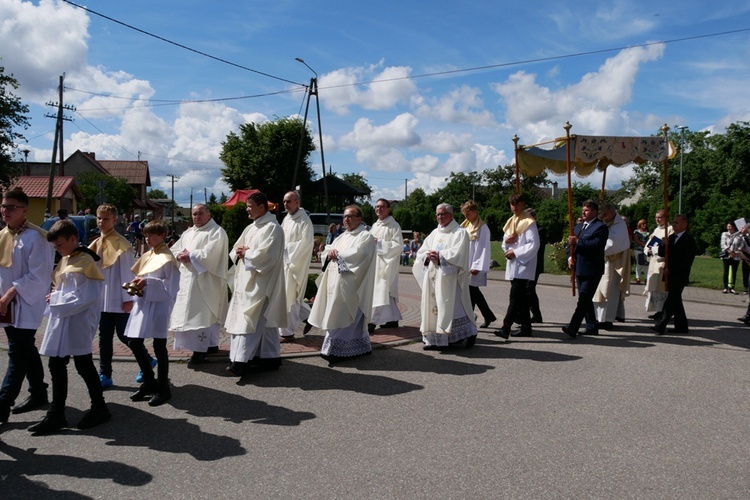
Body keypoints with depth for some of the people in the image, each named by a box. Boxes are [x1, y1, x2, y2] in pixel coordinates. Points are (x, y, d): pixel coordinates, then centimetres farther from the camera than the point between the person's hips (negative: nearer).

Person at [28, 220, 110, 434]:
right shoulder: (65, 260, 13)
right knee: (56, 365, 10)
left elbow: (85, 297, -21)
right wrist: (55, 297, 3)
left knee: (83, 365, 2)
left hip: (78, 323, -9)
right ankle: (56, 414, 19)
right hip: (61, 321, 9)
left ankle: (99, 408, 18)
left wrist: (56, 300, -16)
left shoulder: (84, 262, -16)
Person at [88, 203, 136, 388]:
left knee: (123, 335, 1)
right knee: (104, 338, 9)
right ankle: (105, 375, 16)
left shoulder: (121, 243, -12)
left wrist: (128, 298, -14)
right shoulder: (97, 243, 9)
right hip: (103, 299, 7)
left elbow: (127, 272, -13)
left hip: (119, 300, -7)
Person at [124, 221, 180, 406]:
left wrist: (148, 283, -22)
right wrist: (137, 284, -1)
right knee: (134, 342, 10)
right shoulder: (146, 256, 13)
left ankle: (163, 388, 14)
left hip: (159, 304, -8)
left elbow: (172, 285, -16)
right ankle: (149, 382, 26)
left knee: (159, 345, 0)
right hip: (143, 303, 8)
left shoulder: (167, 258, -11)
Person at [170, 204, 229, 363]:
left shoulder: (216, 232, -4)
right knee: (190, 313, 10)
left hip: (205, 280, -8)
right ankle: (211, 344, 20)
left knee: (202, 313, -10)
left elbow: (210, 253, -17)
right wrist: (180, 255, -6)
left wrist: (190, 256, -12)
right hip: (187, 279, 8)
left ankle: (201, 349, -9)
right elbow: (174, 250, 16)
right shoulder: (188, 233, 20)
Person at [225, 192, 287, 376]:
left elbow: (264, 255, -22)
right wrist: (239, 252, -6)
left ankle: (241, 361, -13)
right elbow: (235, 251, 17)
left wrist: (245, 253, -8)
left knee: (250, 319, -12)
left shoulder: (272, 228, -11)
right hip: (246, 281, 9)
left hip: (260, 283, -9)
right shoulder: (250, 228, 17)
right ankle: (269, 357, 16)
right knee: (263, 321, 11)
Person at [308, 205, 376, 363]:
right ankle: (360, 346, 18)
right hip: (336, 281, 8)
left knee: (341, 316, -10)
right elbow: (327, 249, 16)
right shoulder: (342, 237, 23)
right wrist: (330, 252, -6)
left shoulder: (366, 236, -2)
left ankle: (334, 350, -8)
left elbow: (357, 254, -17)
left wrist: (338, 254, -10)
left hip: (350, 284, -8)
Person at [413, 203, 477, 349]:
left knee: (452, 306, -10)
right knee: (432, 307, 4)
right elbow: (421, 252, 14)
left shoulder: (460, 233, 1)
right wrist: (428, 255, -6)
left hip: (449, 277, -7)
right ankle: (434, 339, 8)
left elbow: (458, 253, -13)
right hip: (432, 276, 7)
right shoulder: (434, 233, 20)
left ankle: (469, 334, 4)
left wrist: (440, 256, -15)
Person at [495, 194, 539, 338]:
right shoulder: (511, 221, 16)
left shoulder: (528, 222, -7)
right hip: (513, 264, 8)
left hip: (523, 265, -8)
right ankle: (526, 327, 18)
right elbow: (505, 244, 19)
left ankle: (506, 328, -17)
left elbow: (534, 244, -14)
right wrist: (506, 240, -4)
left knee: (515, 298, -13)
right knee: (520, 298, 12)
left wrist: (516, 252, -15)